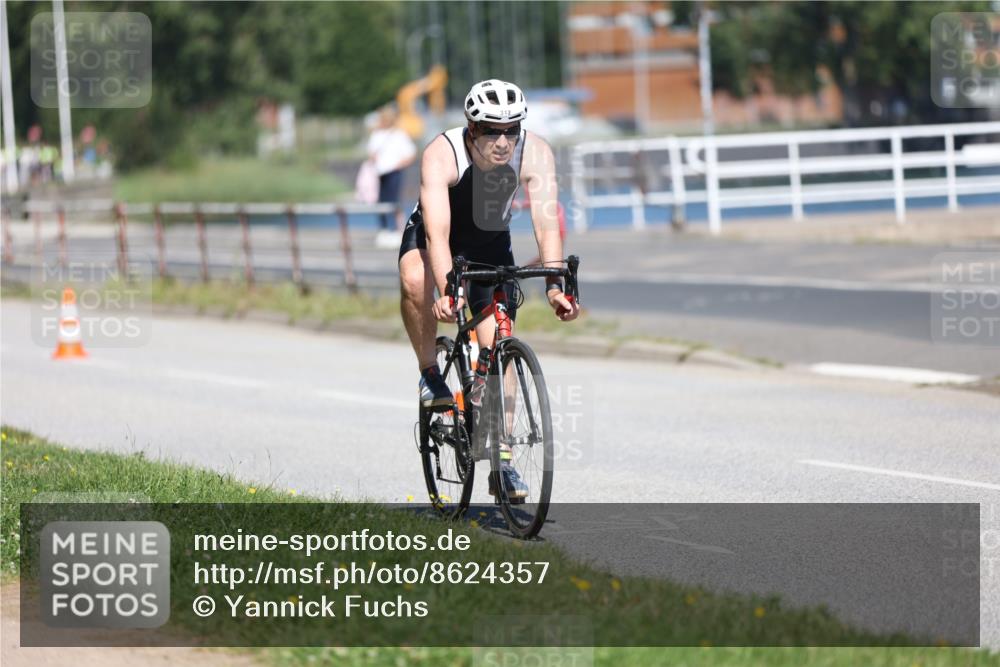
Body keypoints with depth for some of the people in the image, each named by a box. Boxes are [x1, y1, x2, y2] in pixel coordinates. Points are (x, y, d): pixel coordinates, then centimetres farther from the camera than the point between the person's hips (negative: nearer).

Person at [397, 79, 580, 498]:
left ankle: (502, 462, -2)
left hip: (490, 243, 2)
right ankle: (430, 374, -14)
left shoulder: (535, 154, -28)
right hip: (429, 235, -2)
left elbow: (546, 224, -33)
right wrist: (448, 292, -58)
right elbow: (438, 233, -44)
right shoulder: (442, 154, -35)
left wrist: (555, 286, -47)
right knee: (414, 279, -37)